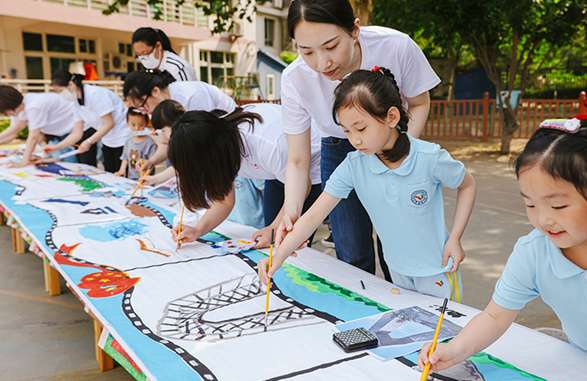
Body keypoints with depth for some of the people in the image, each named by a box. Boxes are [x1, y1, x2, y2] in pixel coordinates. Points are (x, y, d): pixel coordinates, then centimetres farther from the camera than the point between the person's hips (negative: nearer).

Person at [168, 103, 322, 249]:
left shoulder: (269, 146, -40)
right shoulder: (219, 135, -19)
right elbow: (224, 200, -9)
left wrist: (273, 229, -22)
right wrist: (198, 231, -24)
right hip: (279, 169, 6)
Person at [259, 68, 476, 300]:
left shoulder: (430, 158, -23)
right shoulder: (353, 166, -16)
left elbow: (467, 186, -3)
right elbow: (314, 216, -17)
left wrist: (454, 239, -11)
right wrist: (277, 259, -27)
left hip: (437, 270, -3)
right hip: (397, 270, 3)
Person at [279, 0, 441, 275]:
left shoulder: (397, 46, -28)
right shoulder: (295, 79, -25)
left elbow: (419, 104, -7)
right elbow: (298, 160, -16)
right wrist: (291, 212, -33)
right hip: (338, 154, 0)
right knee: (353, 259, -1)